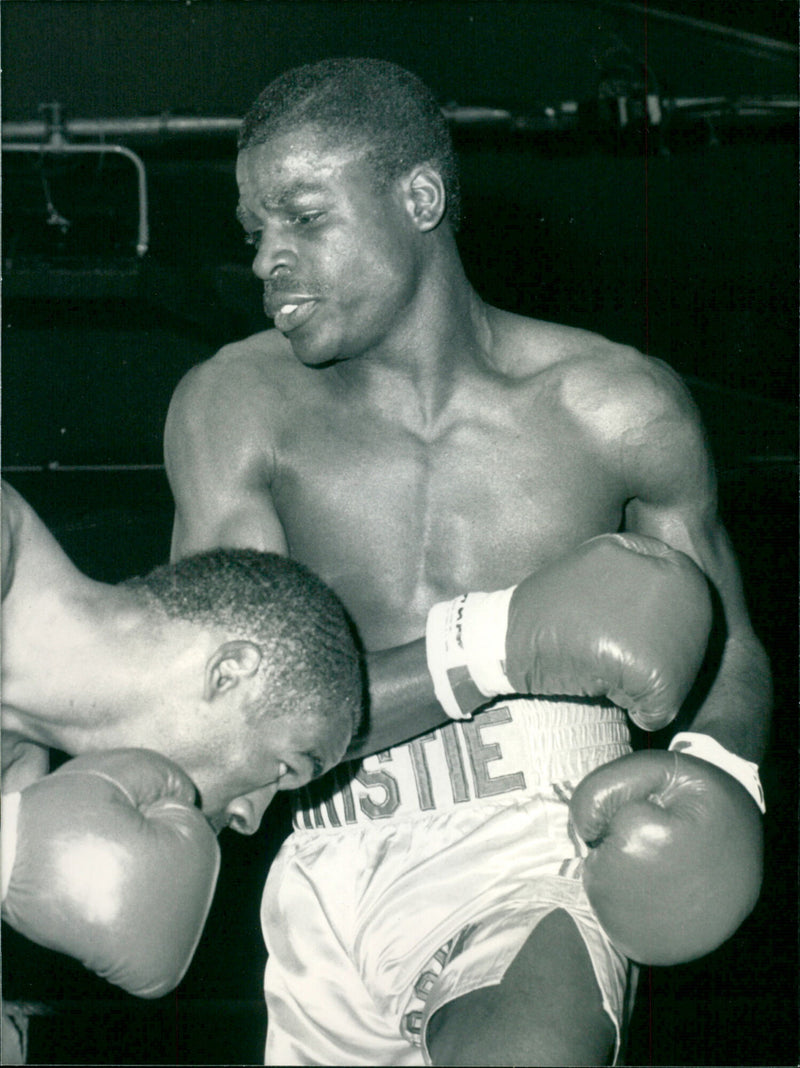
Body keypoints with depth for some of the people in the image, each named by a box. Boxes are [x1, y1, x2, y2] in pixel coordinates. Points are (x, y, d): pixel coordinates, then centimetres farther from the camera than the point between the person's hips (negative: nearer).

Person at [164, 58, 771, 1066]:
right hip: (332, 897, 3)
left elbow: (729, 654, 14)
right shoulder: (233, 406, 1)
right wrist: (494, 645, -17)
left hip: (545, 866, -2)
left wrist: (712, 766, -9)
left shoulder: (616, 406, 2)